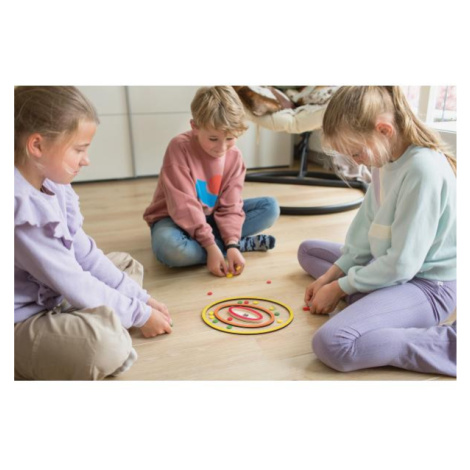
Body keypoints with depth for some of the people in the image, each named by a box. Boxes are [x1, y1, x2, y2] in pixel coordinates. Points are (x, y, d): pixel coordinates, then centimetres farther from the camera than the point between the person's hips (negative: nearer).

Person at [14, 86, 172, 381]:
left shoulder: (54, 184, 0)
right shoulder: (21, 207, -29)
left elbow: (85, 253, 3)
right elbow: (72, 283, -24)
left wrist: (140, 297, 1)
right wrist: (139, 314, -12)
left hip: (53, 296, 10)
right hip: (22, 320, -10)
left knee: (128, 265, 18)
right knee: (107, 344, -35)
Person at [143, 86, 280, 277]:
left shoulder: (234, 156, -9)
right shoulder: (179, 147, -23)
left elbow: (230, 205, -12)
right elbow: (183, 205, -26)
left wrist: (232, 244, -28)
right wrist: (210, 245, -31)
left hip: (211, 218, 4)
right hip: (174, 218, -3)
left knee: (270, 207, -9)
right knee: (170, 248, -41)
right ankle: (245, 243, -22)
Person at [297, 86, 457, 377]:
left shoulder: (423, 168, -26)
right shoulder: (386, 160, 1)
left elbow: (402, 263, -25)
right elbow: (367, 227, 8)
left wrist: (340, 287, -14)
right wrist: (333, 274, 1)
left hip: (426, 285, -10)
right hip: (386, 266, 10)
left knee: (332, 344, -32)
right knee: (308, 250, 22)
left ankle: (453, 343, -17)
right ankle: (364, 295, 0)